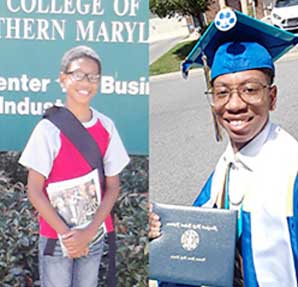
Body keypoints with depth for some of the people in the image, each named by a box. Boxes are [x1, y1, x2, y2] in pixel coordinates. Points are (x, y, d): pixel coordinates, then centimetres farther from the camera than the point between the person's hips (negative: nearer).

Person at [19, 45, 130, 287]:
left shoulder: (106, 127, -1)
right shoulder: (49, 129, -11)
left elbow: (113, 187, 1)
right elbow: (34, 191, -10)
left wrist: (88, 233, -10)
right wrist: (66, 233, -15)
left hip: (94, 234, 3)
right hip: (55, 233, -3)